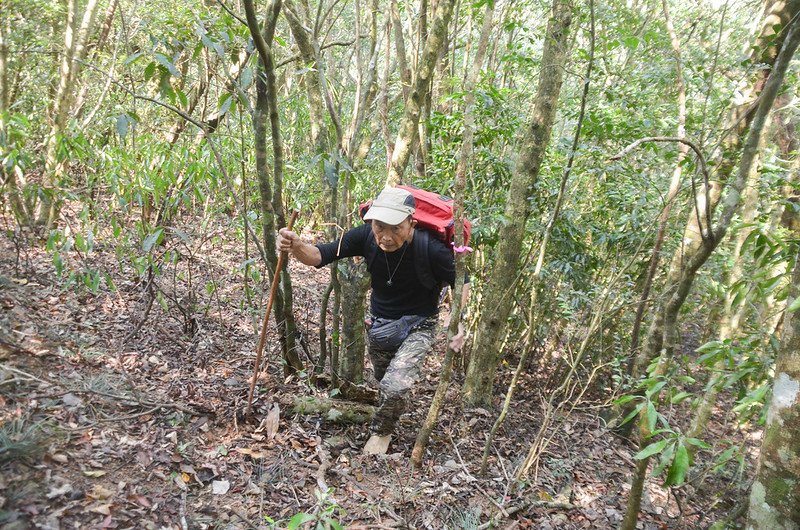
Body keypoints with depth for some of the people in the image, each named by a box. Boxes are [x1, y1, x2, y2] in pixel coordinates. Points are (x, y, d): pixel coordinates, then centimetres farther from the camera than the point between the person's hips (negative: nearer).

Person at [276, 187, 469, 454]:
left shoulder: (432, 248, -32)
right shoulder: (366, 236, -24)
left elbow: (460, 281, -16)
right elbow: (320, 255, -24)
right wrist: (296, 246, -46)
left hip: (417, 326, -4)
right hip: (379, 323, 4)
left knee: (395, 387, -20)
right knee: (383, 380, 26)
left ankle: (381, 431, 14)